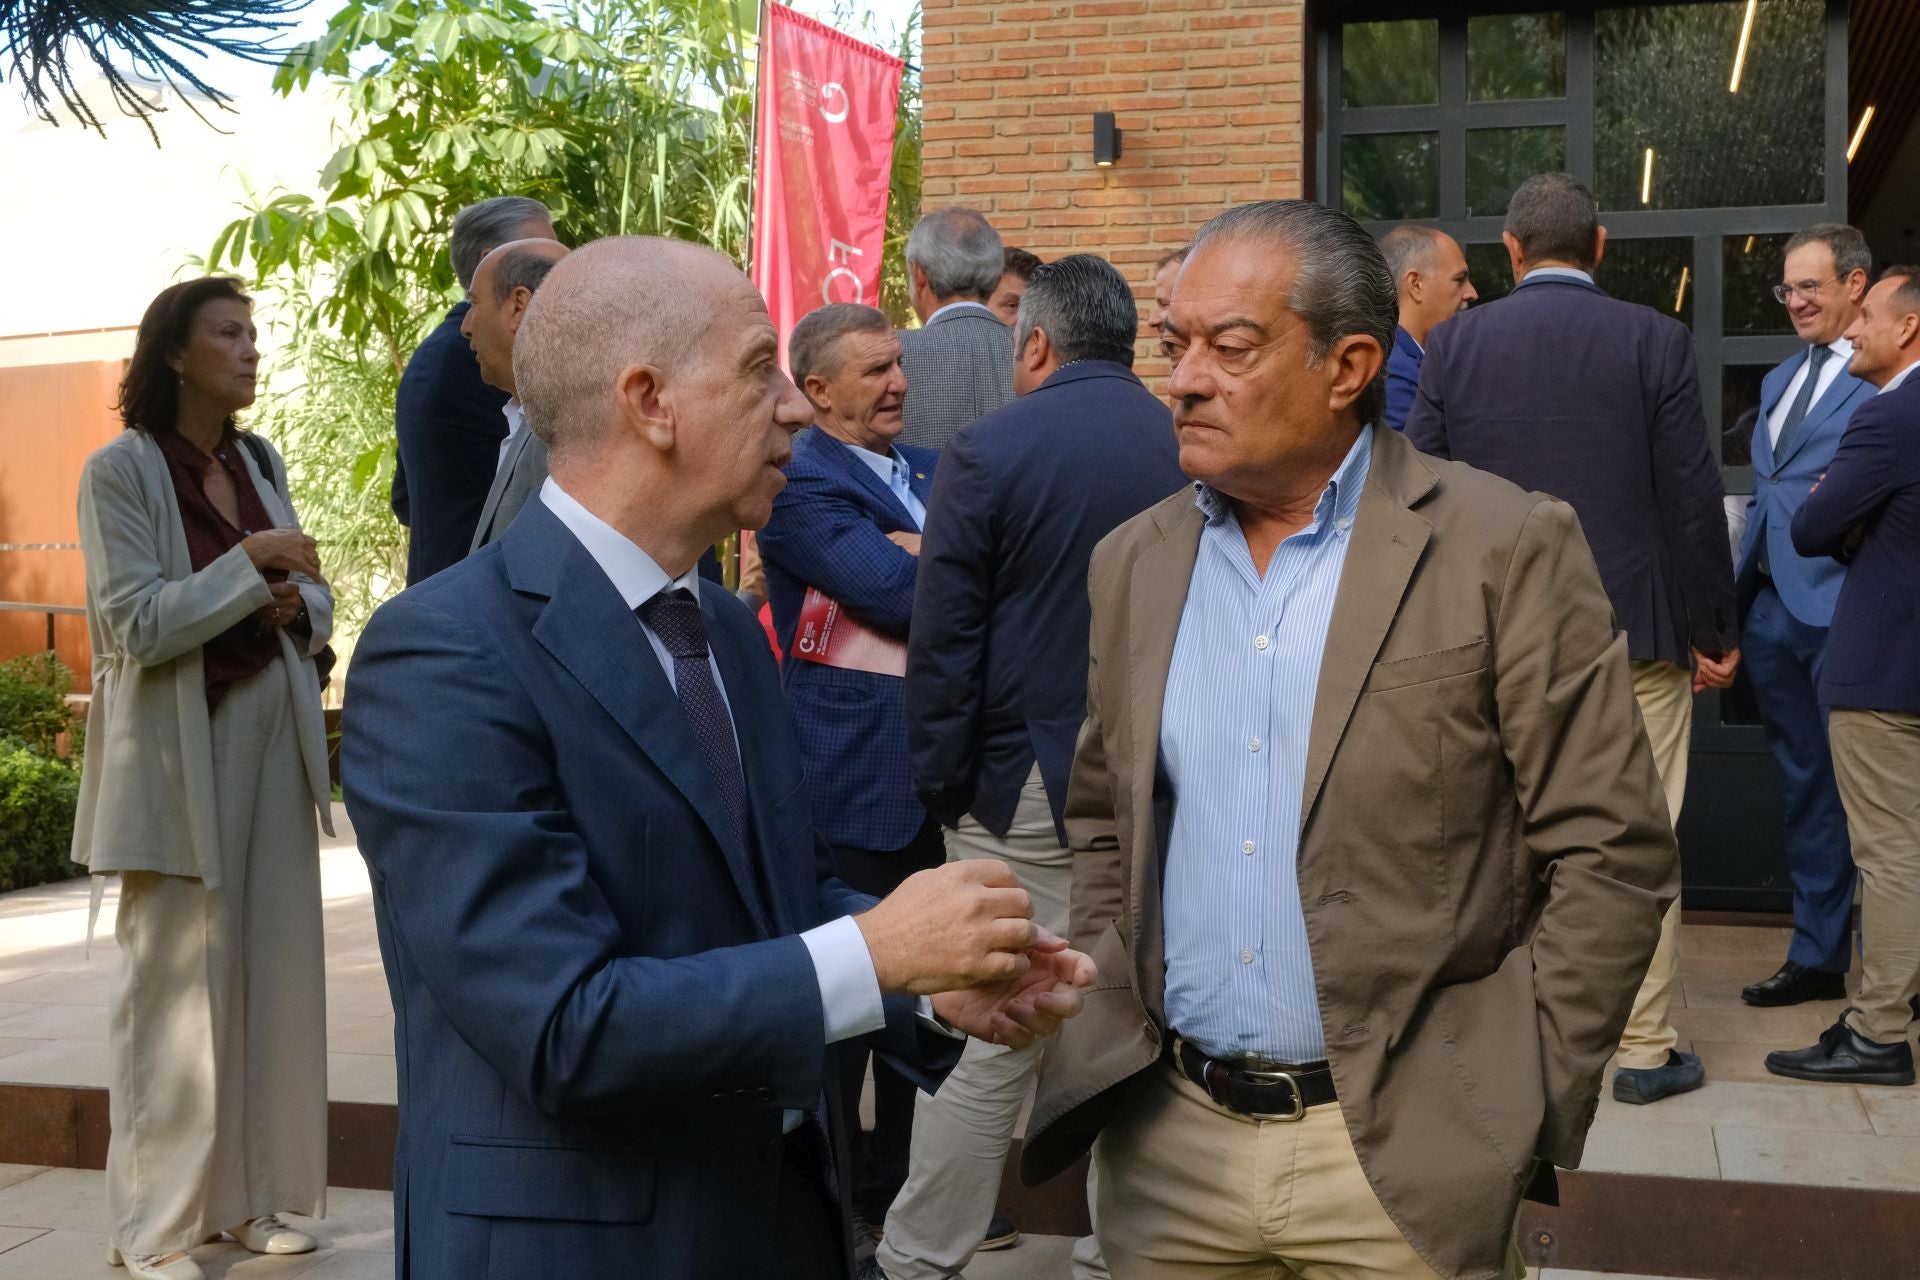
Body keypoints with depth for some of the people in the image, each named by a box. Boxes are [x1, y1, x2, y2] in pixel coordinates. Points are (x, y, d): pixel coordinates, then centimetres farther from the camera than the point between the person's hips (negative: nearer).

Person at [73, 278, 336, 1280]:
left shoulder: (259, 462, 11)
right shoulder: (121, 471, -6)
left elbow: (314, 604, 15)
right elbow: (136, 624, -14)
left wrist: (296, 604, -7)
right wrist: (251, 566, -18)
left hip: (273, 737, 6)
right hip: (178, 749, -5)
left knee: (273, 967, 7)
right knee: (177, 976, -1)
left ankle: (253, 1192, 19)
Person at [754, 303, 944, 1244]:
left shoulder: (931, 470, 15)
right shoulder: (800, 487, -11)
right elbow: (898, 593, -21)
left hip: (939, 775, 8)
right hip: (854, 786, -8)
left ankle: (893, 1182, 31)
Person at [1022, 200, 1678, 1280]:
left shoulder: (1507, 551, -9)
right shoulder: (1136, 562, 6)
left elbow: (1612, 857, -8)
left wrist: (1514, 1109, -10)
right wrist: (1106, 1024, 3)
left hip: (1399, 1155, -4)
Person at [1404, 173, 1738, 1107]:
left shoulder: (1454, 345, 0)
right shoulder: (1654, 340, -5)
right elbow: (1692, 498, -5)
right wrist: (1712, 634, 4)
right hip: (1635, 635, -2)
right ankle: (1645, 1049, 13)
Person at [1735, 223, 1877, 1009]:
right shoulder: (1779, 382, 19)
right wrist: (1734, 603, 16)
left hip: (1840, 610, -8)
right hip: (1773, 609, 8)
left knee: (1856, 789, -1)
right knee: (1804, 787, 13)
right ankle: (1816, 956, 22)